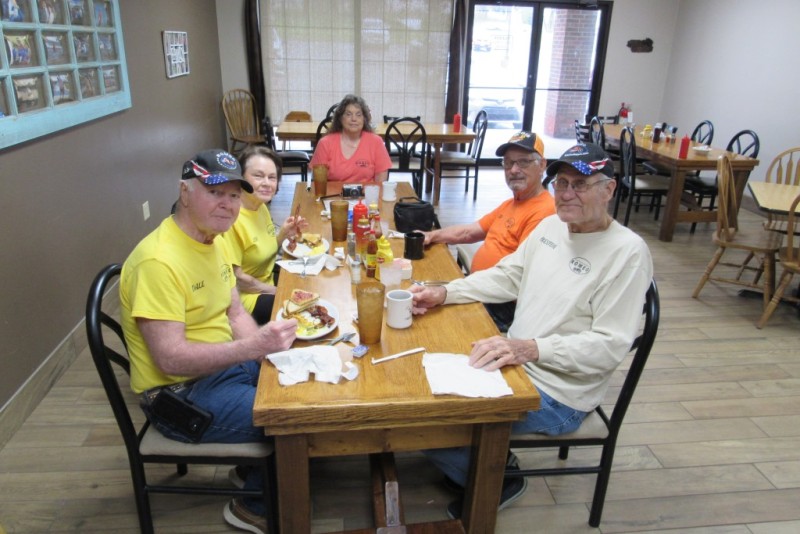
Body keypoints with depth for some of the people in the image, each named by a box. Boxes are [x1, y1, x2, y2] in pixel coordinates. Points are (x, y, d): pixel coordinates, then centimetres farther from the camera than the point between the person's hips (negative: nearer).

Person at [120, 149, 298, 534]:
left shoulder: (212, 239, 4)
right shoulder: (159, 260, -25)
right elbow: (171, 358, -28)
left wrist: (265, 345, -11)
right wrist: (255, 347, -34)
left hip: (225, 365, 9)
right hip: (180, 394, -9)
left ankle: (259, 465, 24)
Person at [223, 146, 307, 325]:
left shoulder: (261, 207, 2)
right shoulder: (232, 218, -23)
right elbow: (235, 278, -21)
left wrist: (283, 234, -3)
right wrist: (276, 290, -13)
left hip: (267, 286, 9)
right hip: (246, 297, -8)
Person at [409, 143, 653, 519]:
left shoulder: (627, 252, -19)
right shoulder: (552, 225, 5)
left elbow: (610, 346, -23)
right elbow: (506, 276, 10)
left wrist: (530, 348, -36)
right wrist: (443, 293, -3)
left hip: (557, 397, -8)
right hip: (516, 363, 8)